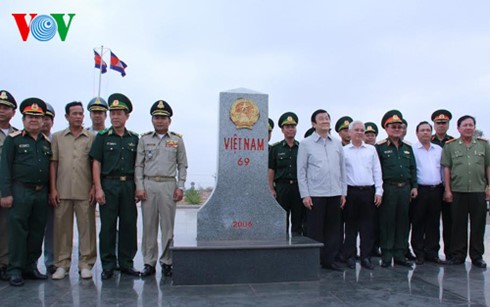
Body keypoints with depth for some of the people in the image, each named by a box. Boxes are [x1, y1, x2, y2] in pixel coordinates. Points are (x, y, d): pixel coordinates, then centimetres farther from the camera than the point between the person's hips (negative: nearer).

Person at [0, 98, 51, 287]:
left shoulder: (47, 142, 13)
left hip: (41, 193, 5)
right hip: (20, 192, -4)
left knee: (37, 232, 8)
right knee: (18, 231, -2)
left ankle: (31, 267, 20)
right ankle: (15, 271, 6)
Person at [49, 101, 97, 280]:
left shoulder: (92, 138, 7)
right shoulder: (57, 137, 11)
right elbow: (53, 164, 8)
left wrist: (94, 187, -4)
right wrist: (53, 189, 1)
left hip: (85, 191, -1)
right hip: (62, 191, 1)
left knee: (87, 227, 1)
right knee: (62, 227, 6)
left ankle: (86, 264, 10)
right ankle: (62, 264, 16)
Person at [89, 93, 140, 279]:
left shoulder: (134, 139, 12)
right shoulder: (102, 137, 5)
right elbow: (96, 164, 0)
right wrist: (98, 188, -9)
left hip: (128, 185, 2)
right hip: (108, 185, -2)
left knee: (129, 225, 4)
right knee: (107, 226, 1)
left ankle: (126, 263, 15)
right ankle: (108, 265, 10)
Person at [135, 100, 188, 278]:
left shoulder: (177, 140, 8)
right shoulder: (144, 140, 10)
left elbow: (182, 165, 8)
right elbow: (139, 165, 8)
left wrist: (180, 187, -1)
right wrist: (139, 187, -1)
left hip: (168, 185, -1)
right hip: (148, 185, 1)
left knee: (168, 226, 2)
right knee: (149, 225, 4)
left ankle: (166, 262, 11)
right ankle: (149, 263, 12)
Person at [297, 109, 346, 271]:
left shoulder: (337, 143, 12)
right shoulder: (306, 144, 1)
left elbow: (342, 169, 14)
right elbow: (301, 171, -1)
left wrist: (343, 192, 10)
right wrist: (305, 195, -7)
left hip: (335, 194, 4)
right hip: (315, 194, -4)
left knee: (333, 229, 8)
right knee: (315, 229, 2)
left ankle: (329, 260, 19)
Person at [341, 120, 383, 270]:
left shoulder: (371, 149, 11)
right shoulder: (343, 151, 4)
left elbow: (377, 171, 11)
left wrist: (378, 191, 4)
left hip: (368, 192, 2)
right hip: (351, 192, -2)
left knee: (368, 226, 4)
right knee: (351, 226, 4)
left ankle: (366, 257, 12)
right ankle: (350, 257, 12)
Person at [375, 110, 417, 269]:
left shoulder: (407, 147, 14)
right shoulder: (380, 147, -2)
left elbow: (413, 168, 16)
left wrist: (414, 186, 9)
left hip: (405, 188, 5)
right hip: (388, 188, -5)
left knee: (403, 221, 9)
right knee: (387, 222, -1)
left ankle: (400, 255, 18)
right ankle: (386, 256, 8)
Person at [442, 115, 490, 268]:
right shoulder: (450, 145, 5)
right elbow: (446, 169, 3)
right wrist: (447, 190, -1)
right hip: (457, 191, -1)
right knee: (458, 225, 5)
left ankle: (477, 256, 18)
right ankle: (458, 255, 15)